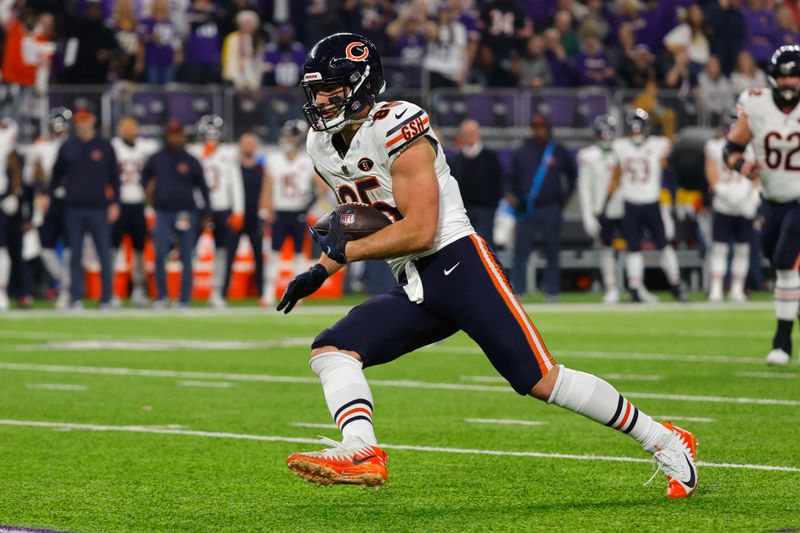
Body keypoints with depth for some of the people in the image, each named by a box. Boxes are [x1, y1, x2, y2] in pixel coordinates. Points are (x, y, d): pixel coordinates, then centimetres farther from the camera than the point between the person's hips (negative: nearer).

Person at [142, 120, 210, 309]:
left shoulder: (191, 161, 2)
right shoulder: (156, 159, 6)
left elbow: (202, 187, 5)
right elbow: (145, 175, 24)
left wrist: (206, 213, 2)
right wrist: (148, 190, 8)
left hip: (186, 213, -1)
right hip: (163, 213, 1)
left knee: (186, 257, 1)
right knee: (160, 254, -8)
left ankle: (184, 299, 6)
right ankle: (161, 296, 2)